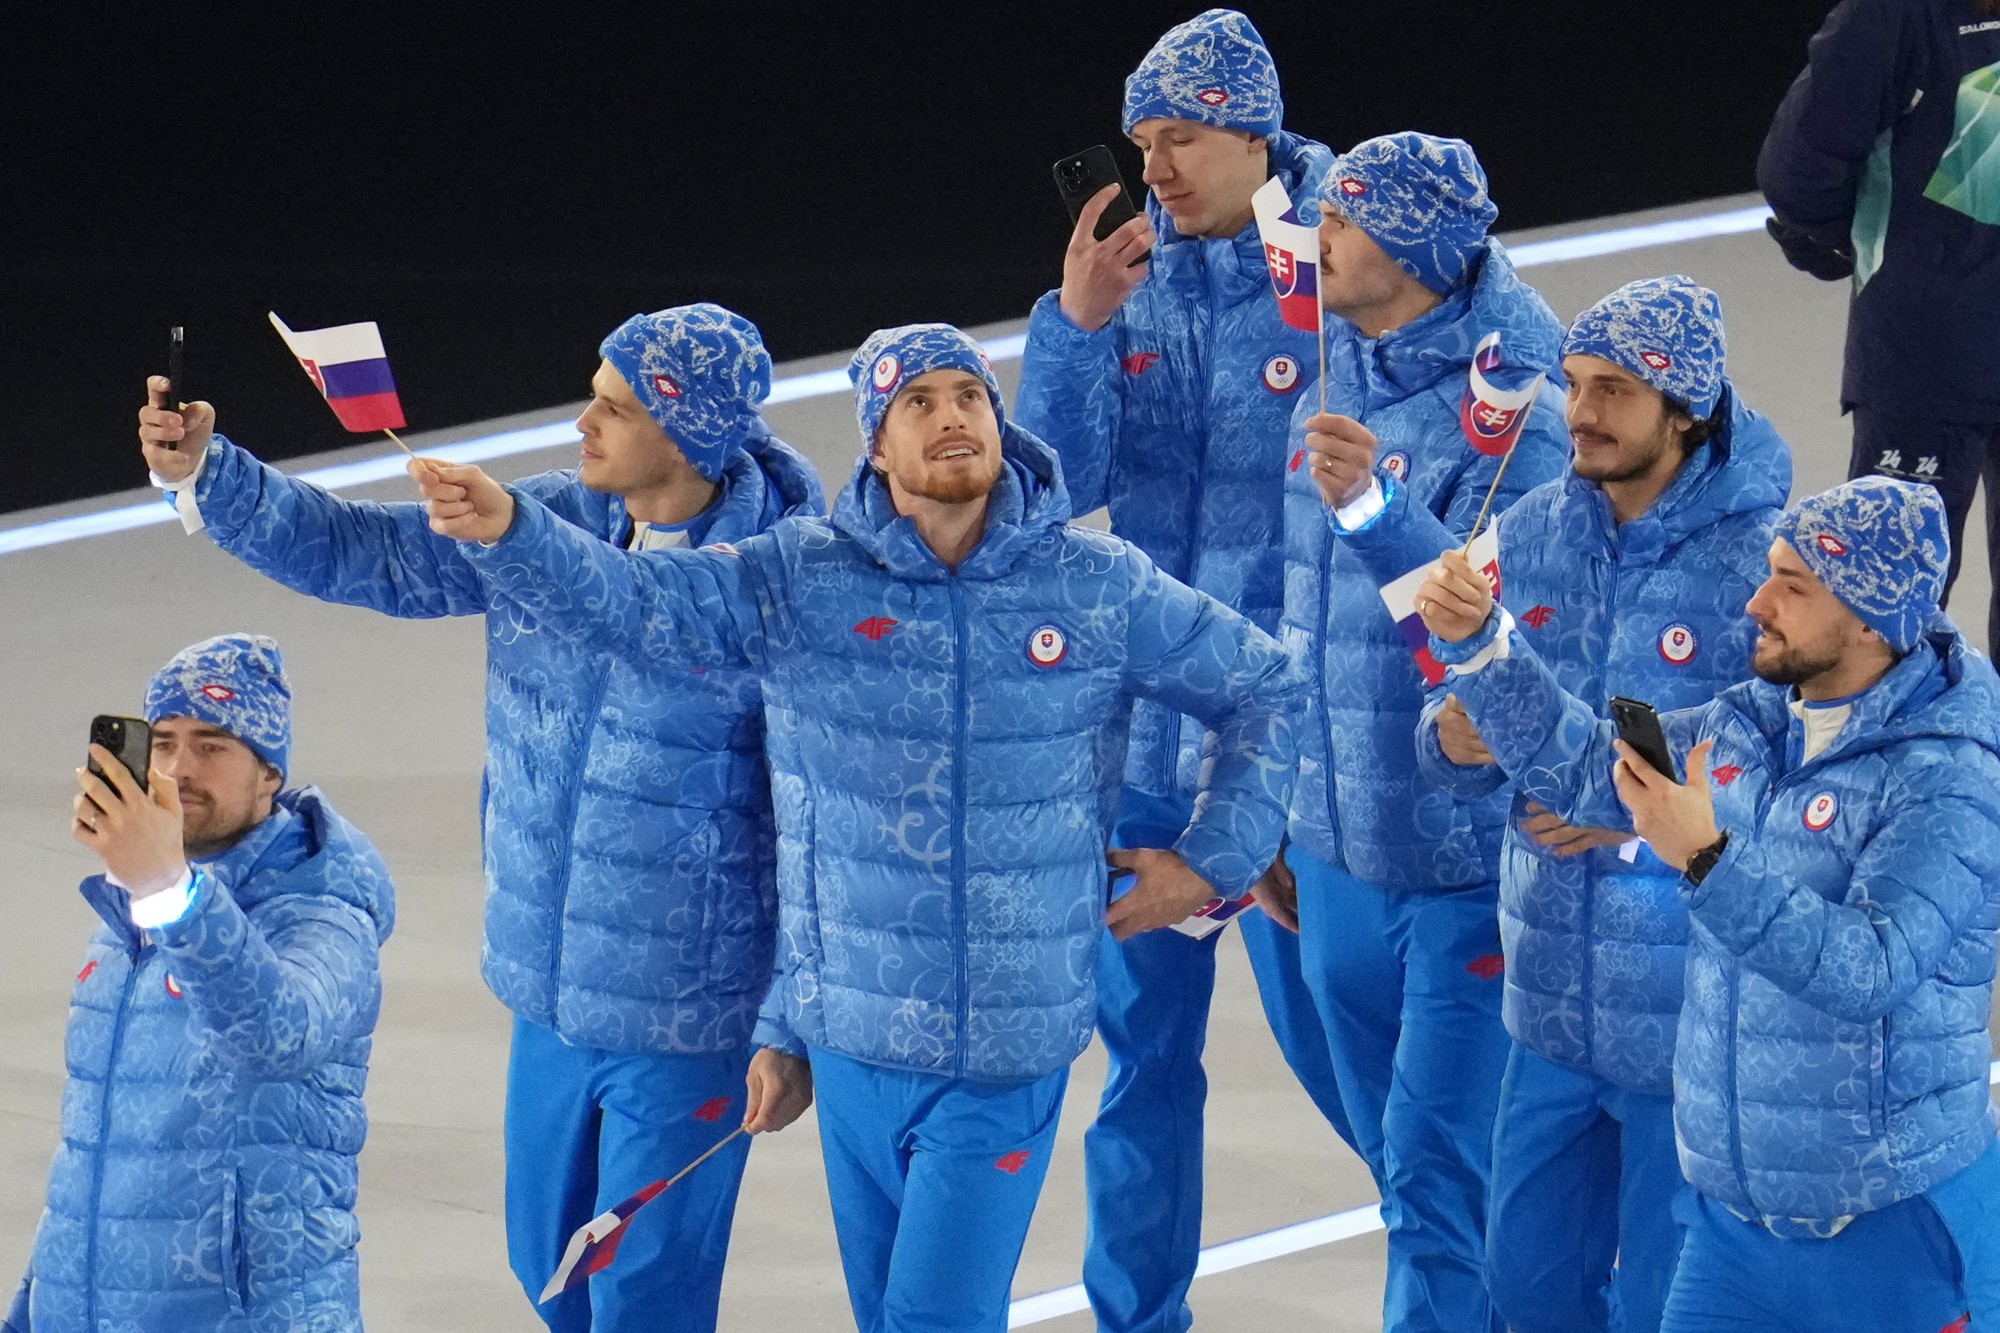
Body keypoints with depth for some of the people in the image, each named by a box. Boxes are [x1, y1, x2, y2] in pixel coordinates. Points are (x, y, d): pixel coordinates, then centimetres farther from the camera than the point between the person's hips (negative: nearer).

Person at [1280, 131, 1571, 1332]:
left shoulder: (1514, 416, -17)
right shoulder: (1338, 379, 7)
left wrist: (1375, 511, -38)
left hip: (1469, 857, -8)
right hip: (1341, 844, 8)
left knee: (1438, 1168, -8)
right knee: (1398, 1153, 18)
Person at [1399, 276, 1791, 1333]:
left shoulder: (1767, 561, -15)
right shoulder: (1534, 531, 2)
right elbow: (1467, 741, 9)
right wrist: (1454, 740, -14)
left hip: (1699, 1026, -6)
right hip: (1553, 1007, 6)